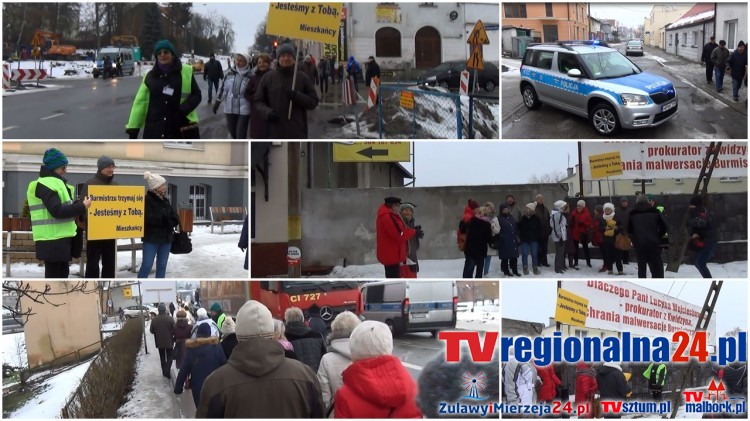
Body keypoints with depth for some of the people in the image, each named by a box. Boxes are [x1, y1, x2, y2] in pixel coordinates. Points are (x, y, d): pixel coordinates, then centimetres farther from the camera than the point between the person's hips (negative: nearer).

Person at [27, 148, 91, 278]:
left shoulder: (56, 183, 18)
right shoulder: (45, 185, -15)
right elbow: (57, 211, -24)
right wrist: (82, 207, -20)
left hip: (61, 238, 10)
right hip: (52, 240, -10)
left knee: (62, 272, 14)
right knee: (53, 275, -6)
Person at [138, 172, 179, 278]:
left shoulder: (165, 201, 14)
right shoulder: (147, 200, -8)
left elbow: (175, 218, 12)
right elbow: (148, 218, -21)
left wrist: (169, 224, -10)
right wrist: (166, 221, -12)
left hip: (166, 238, 7)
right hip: (151, 238, -7)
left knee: (162, 265, 10)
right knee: (147, 265, -8)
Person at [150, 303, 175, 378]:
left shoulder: (154, 320, -9)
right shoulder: (170, 319, -15)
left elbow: (151, 331, 0)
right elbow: (174, 330, -12)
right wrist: (174, 338, 6)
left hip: (159, 342, 2)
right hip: (169, 341, -2)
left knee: (162, 357, 18)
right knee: (169, 357, 8)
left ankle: (164, 372, 21)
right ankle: (167, 371, -10)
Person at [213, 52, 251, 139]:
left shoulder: (250, 76, -8)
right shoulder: (230, 73, 4)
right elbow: (223, 88, 10)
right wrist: (217, 102, 9)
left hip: (243, 110, -5)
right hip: (230, 108, 5)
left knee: (241, 135, -8)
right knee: (232, 132, 14)